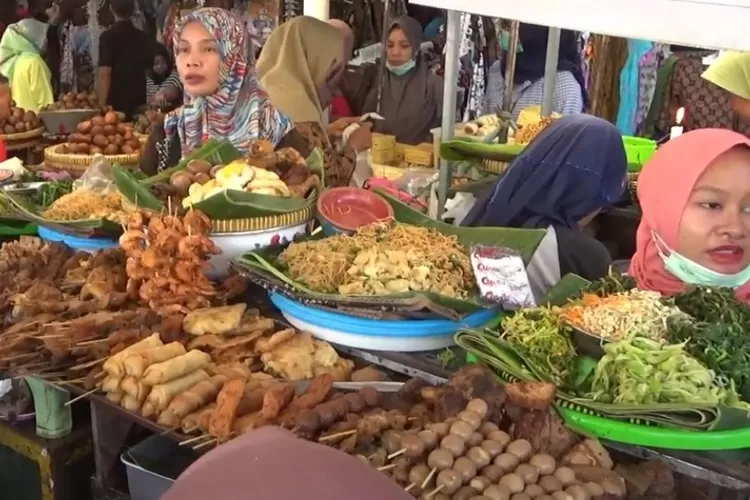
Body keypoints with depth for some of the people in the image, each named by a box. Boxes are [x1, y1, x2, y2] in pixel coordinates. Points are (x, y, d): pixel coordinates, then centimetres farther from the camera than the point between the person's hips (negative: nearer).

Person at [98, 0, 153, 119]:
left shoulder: (108, 36, -8)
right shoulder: (143, 37, 7)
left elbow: (105, 74, -14)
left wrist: (102, 104, -10)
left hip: (116, 103, -5)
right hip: (140, 101, 5)